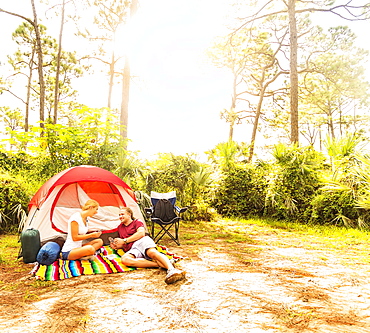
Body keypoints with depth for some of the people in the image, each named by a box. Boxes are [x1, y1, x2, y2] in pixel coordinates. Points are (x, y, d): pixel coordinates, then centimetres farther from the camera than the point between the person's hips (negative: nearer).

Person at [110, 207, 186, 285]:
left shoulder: (137, 222, 18)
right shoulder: (120, 227, 34)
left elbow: (141, 233, -2)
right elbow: (123, 245, 37)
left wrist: (124, 240, -1)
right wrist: (116, 246, 12)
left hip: (142, 241, -3)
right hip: (132, 249, 3)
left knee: (152, 252, -39)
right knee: (124, 259, -35)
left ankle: (171, 269, -61)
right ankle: (158, 264, -41)